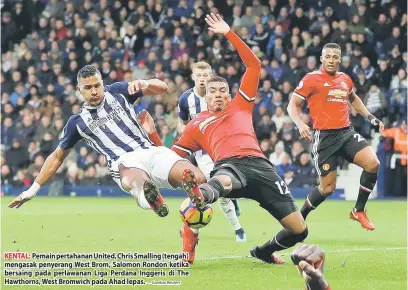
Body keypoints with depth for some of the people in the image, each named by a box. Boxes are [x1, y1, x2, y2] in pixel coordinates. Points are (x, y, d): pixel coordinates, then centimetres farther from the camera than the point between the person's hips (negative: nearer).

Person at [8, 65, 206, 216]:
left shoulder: (117, 92, 18)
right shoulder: (78, 121, 17)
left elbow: (162, 88, 13)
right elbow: (58, 156, 28)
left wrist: (144, 83, -12)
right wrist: (33, 189, 25)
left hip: (150, 151, 4)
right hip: (124, 162, -4)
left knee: (198, 180, -27)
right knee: (137, 181, -48)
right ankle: (149, 196, -79)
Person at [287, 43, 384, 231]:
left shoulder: (345, 79, 12)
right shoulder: (311, 79, -6)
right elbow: (293, 105, -4)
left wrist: (370, 117, 24)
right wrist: (300, 124, -22)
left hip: (347, 133, 5)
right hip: (325, 137, -5)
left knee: (373, 164, -16)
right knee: (328, 187, -3)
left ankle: (359, 211, 0)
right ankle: (299, 217, 21)